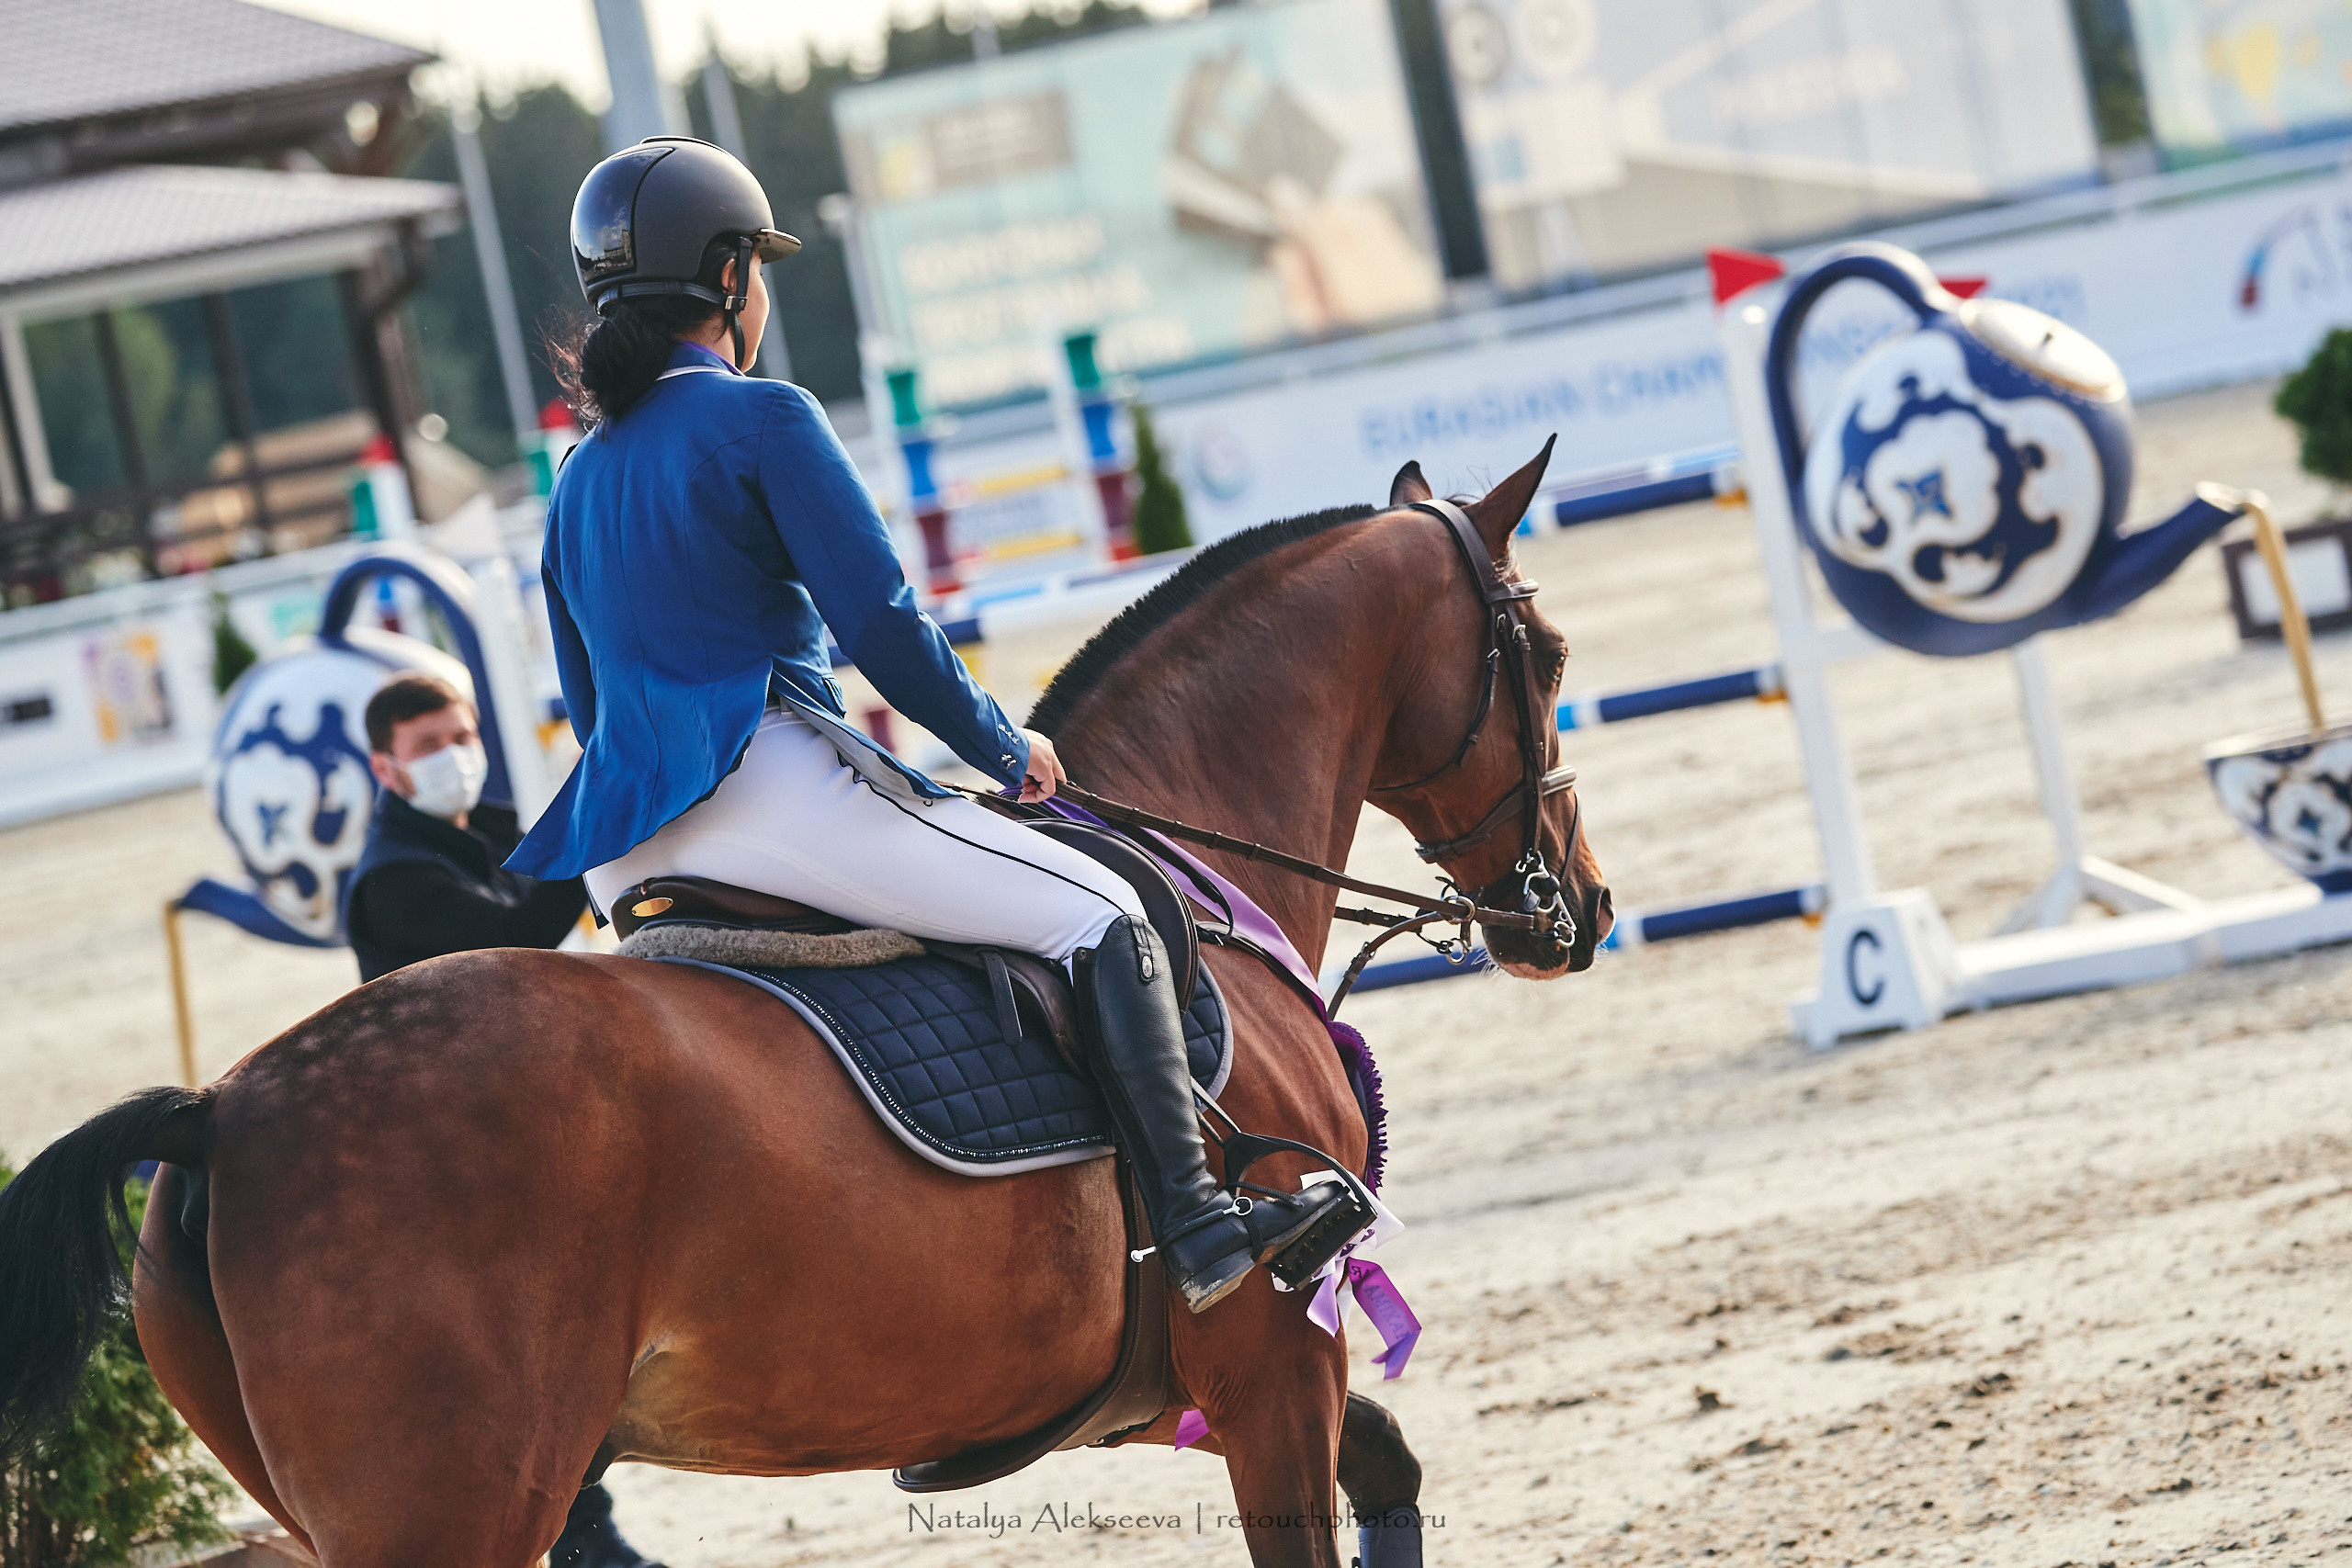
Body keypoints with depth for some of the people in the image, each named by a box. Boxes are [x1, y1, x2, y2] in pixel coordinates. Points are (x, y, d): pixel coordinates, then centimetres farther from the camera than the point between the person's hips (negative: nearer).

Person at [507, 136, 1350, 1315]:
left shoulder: (578, 476, 19)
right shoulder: (762, 420, -5)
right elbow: (881, 625, -9)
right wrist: (1005, 749, 4)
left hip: (625, 851, 9)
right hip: (766, 784, -8)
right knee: (1099, 914, -3)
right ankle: (1196, 1229, -11)